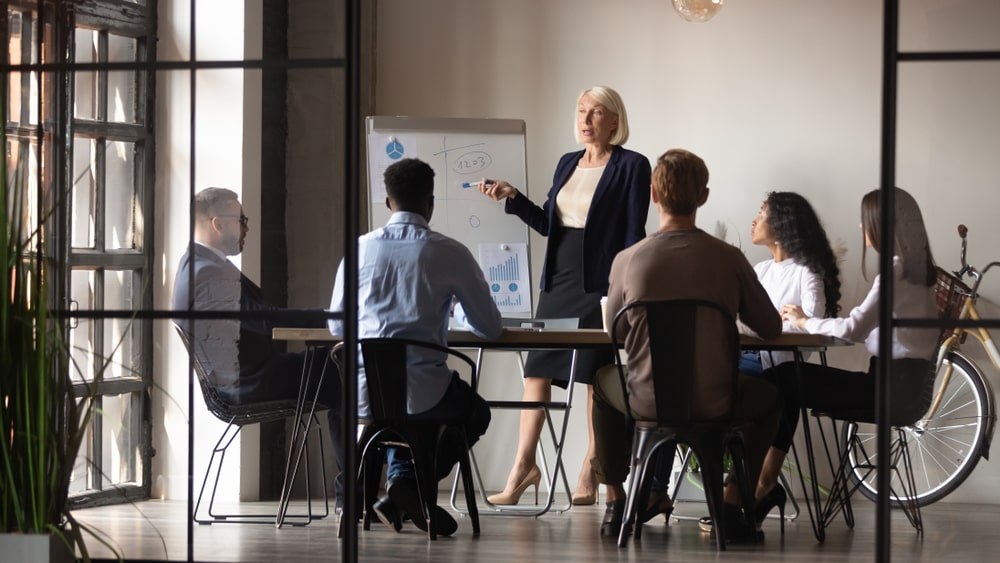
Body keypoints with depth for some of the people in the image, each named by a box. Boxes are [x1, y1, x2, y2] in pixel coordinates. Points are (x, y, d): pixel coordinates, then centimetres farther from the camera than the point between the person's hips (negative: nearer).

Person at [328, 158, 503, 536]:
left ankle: (399, 478, 18)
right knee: (475, 412, 29)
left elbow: (337, 326, 14)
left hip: (364, 395, 4)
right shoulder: (450, 253, -4)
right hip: (423, 395, -4)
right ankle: (409, 485, 9)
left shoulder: (360, 250, 4)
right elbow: (491, 329, 4)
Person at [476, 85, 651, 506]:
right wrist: (512, 197, 5)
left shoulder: (631, 166, -4)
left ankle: (590, 476, 4)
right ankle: (524, 465, 9)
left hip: (600, 283, -6)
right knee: (537, 368, 3)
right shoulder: (567, 164, 15)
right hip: (558, 279, 7)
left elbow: (634, 233, -8)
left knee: (597, 377, -2)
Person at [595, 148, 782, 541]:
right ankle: (731, 506, 19)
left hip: (646, 403, 1)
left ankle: (614, 504, 35)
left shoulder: (628, 261, -9)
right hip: (712, 405, 0)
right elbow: (771, 329, 1)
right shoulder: (728, 259, -10)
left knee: (602, 381, 35)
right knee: (768, 397, 32)